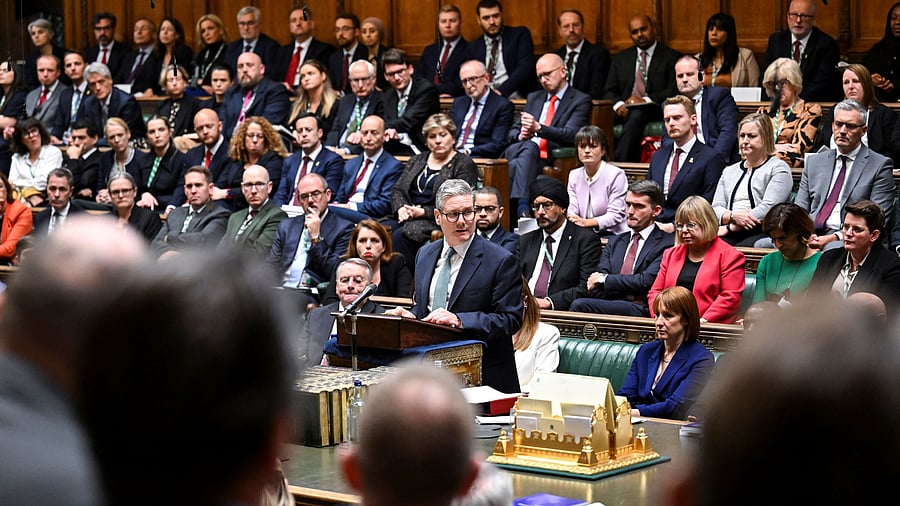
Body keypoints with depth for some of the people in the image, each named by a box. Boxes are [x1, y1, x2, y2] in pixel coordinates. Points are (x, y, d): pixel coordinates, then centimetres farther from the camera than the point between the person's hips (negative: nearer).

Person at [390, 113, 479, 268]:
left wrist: (423, 212, -15)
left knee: (400, 236, -33)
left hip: (437, 221, -5)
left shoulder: (464, 164, 3)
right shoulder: (417, 160, 23)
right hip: (408, 218, 5)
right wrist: (401, 209, -5)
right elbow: (397, 190, 18)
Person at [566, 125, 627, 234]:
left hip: (612, 234, -5)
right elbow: (572, 209, 6)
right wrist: (570, 217, -21)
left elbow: (615, 215, -11)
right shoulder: (574, 175, 14)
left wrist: (586, 222, -26)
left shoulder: (616, 175, -6)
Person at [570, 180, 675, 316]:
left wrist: (604, 279, 2)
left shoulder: (666, 243, 5)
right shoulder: (615, 242, 26)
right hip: (610, 306, 5)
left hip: (641, 311, -5)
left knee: (580, 305, -28)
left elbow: (646, 282, -7)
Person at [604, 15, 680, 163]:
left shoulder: (671, 57, 9)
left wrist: (646, 100, -15)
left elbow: (674, 91, -2)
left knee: (636, 116, -37)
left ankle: (620, 163, -42)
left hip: (653, 110, -3)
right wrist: (618, 104, -9)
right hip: (624, 109, 3)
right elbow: (609, 91, 15)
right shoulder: (620, 58, 21)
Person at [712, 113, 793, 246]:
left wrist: (730, 227, -8)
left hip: (762, 232, -4)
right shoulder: (729, 171, 27)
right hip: (730, 236, 4)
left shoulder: (778, 168, 8)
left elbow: (768, 208, -7)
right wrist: (733, 216, -9)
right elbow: (716, 209, 16)